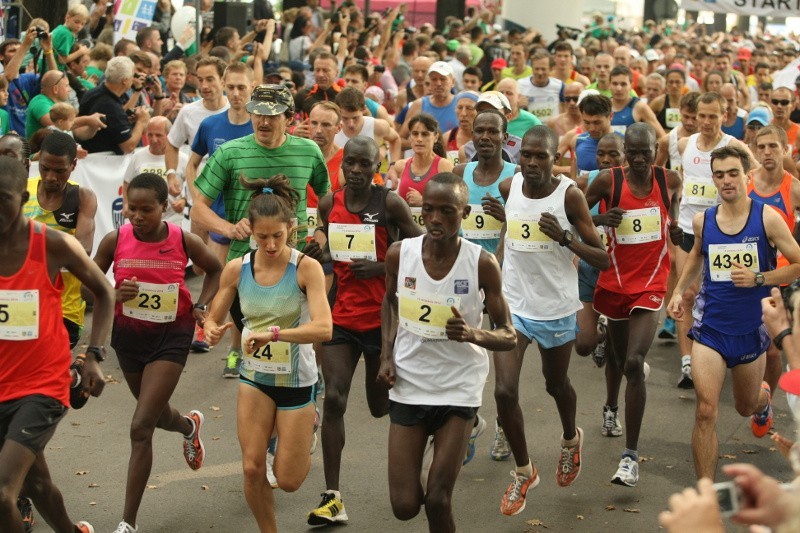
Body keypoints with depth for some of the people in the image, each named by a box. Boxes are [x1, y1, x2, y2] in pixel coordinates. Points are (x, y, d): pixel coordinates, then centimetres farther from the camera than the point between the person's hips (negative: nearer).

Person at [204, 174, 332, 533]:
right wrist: (212, 331, -21)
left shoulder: (306, 268, -19)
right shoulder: (237, 269, -8)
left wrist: (273, 332, -42)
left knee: (288, 481, 4)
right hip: (255, 375, 3)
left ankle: (304, 437, 39)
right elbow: (213, 319, 4)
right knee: (252, 469, -5)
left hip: (297, 380, -3)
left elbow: (323, 328, -30)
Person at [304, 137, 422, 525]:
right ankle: (332, 497, -6)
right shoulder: (329, 204, 3)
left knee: (381, 406, 11)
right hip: (342, 315, 3)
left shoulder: (390, 203, -10)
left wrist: (380, 267, -17)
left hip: (381, 316, -3)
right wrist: (319, 254, -4)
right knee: (333, 399, -9)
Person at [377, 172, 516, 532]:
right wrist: (386, 354, 2)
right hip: (407, 386, 2)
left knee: (437, 501, -5)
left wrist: (474, 335, -28)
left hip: (458, 390, -2)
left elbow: (508, 336, -7)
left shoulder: (482, 264, -14)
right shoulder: (399, 254, -7)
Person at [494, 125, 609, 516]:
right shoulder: (508, 187, -4)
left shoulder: (569, 195, -16)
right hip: (513, 304, 2)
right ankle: (523, 472, 12)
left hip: (556, 308, -2)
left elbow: (602, 260, -15)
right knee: (504, 391, -9)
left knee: (556, 385, 19)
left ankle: (571, 439, 52)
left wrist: (566, 237, -27)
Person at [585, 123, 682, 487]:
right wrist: (601, 219, -18)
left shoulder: (670, 180, -2)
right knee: (619, 357, 20)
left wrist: (676, 230, 3)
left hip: (650, 285, -1)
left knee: (634, 363, -17)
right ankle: (611, 407, 56)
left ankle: (631, 455, -12)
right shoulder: (608, 181, -8)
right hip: (615, 282, 1)